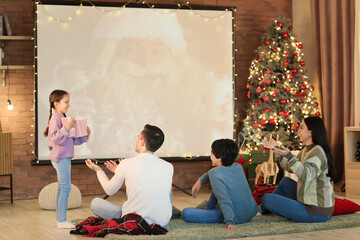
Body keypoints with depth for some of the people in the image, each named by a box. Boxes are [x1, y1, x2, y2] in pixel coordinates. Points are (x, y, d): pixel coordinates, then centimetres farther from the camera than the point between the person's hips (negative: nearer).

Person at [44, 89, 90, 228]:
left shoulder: (63, 118, 18)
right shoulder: (55, 119, -12)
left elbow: (72, 140, 22)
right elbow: (55, 138, -24)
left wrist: (85, 136, 11)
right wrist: (66, 128, -34)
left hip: (64, 158, 10)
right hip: (60, 158, -10)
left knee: (62, 189, 11)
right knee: (65, 188, -11)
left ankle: (60, 219, 16)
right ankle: (62, 221, -9)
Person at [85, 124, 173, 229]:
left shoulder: (126, 164, -12)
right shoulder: (169, 167, -3)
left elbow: (109, 190, 5)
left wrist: (98, 170, 23)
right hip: (163, 223, 3)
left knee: (95, 203, 16)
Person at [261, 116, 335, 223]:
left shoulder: (317, 151, -19)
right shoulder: (307, 150, 11)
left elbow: (306, 175, -35)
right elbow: (290, 168, 24)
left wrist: (288, 155, -41)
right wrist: (276, 149, 22)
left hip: (316, 213, -10)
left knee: (267, 198, -9)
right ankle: (262, 209, 36)